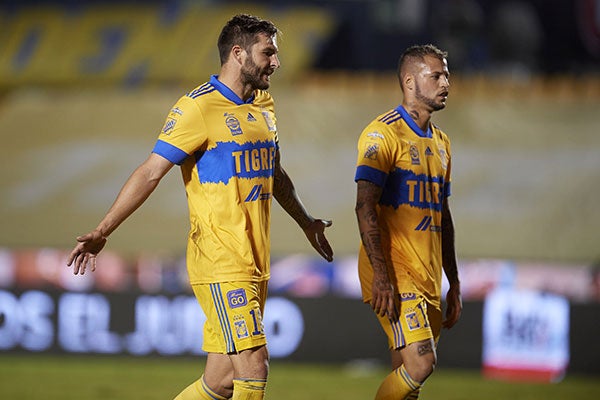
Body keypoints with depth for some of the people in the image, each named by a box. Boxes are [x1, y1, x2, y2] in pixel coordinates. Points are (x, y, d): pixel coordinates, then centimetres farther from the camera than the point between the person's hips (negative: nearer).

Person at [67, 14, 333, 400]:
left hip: (255, 265, 8)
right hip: (221, 265, -8)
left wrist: (307, 222, 44)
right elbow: (151, 172, -10)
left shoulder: (263, 106, 15)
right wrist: (102, 232, -16)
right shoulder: (198, 108, -9)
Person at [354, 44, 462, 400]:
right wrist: (380, 276, -24)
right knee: (420, 362, -19)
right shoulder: (383, 133, -8)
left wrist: (454, 284, 21)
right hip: (394, 276, -8)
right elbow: (365, 206, -16)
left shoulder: (440, 142, 19)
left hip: (429, 278, 8)